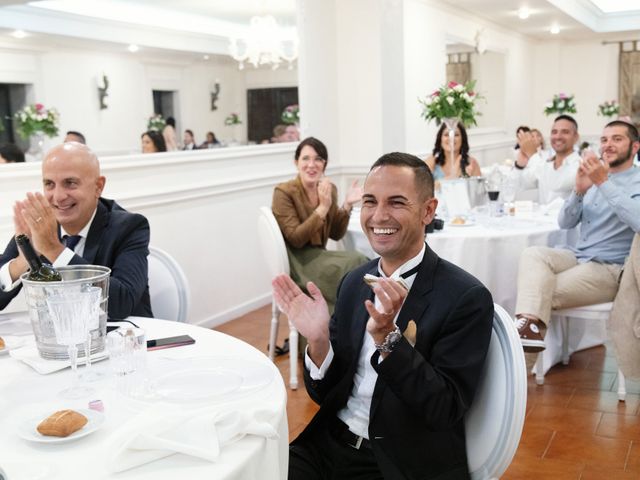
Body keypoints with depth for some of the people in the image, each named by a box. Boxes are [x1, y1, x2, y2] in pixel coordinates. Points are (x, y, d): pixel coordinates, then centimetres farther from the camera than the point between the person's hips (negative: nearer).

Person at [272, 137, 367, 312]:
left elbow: (335, 234, 6)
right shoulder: (283, 192, -11)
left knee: (360, 263, -25)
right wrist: (323, 207, -24)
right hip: (297, 263, -6)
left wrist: (347, 205, -9)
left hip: (319, 256, 6)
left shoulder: (329, 189, 6)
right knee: (355, 262, -26)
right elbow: (296, 239, -18)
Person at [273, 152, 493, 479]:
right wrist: (318, 340, -13)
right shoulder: (354, 282, 5)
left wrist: (387, 336, -27)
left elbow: (446, 411, -16)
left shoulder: (467, 298, -12)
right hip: (329, 446, 5)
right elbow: (325, 393, 6)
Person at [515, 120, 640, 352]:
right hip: (578, 257, 5)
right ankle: (529, 325, -41)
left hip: (611, 269, -5)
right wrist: (578, 190, -10)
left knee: (546, 291, -24)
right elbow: (565, 223, 8)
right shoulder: (595, 177, 16)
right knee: (533, 253, -25)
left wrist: (603, 183, -27)